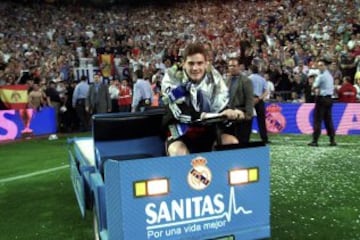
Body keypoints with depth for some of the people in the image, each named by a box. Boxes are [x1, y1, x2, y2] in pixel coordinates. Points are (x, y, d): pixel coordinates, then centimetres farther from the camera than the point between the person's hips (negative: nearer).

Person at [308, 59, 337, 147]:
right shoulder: (330, 76, 16)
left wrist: (316, 89, 10)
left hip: (321, 99, -8)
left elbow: (314, 87, -11)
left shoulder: (321, 76, -12)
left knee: (318, 120, -6)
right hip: (329, 99, 8)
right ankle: (332, 140, 10)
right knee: (328, 120, 11)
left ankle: (315, 141, -6)